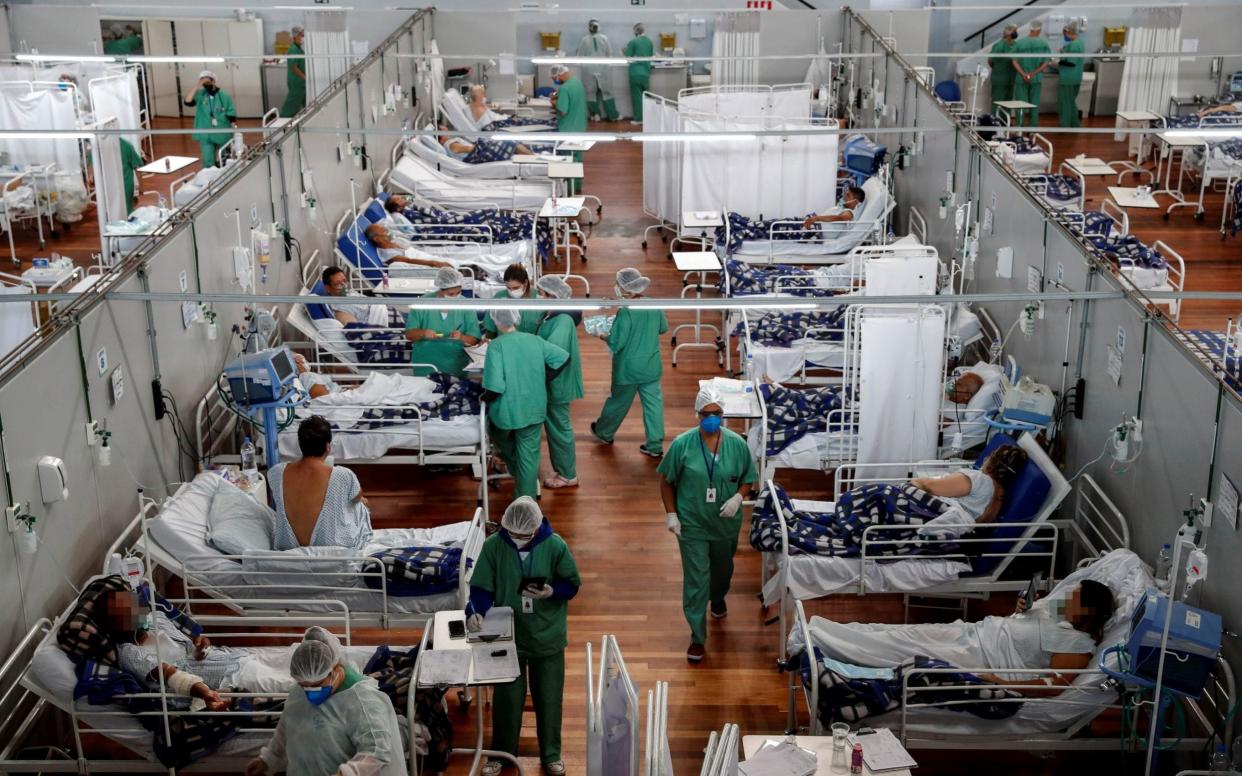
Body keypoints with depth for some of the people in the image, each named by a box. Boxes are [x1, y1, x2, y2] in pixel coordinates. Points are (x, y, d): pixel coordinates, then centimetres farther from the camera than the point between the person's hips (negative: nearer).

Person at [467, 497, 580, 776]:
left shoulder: (555, 546, -15)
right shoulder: (493, 545, -13)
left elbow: (572, 584, -5)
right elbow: (482, 588, -8)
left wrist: (552, 591, -25)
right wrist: (475, 612, -27)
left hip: (547, 637, 0)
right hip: (507, 636, 0)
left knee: (549, 698, 13)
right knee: (506, 698, 12)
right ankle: (501, 753, 33)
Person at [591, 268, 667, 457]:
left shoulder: (625, 312, -25)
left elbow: (616, 343, -23)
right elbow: (663, 328, 11)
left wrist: (604, 336, -4)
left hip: (628, 369, -5)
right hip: (651, 367, 5)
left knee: (618, 402, 15)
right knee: (653, 403, 9)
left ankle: (604, 433, 38)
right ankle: (655, 445, 12)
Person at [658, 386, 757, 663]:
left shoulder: (737, 444, -11)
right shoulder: (682, 444, -16)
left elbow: (748, 478, 2)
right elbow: (666, 480, -4)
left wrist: (739, 497, -17)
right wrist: (671, 514, -10)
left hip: (726, 523, 3)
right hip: (692, 524, -3)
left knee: (723, 569, 26)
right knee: (696, 580, -1)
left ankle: (718, 598, 59)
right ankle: (698, 637, 10)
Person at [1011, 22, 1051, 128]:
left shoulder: (1019, 43, -5)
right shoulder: (1044, 44, -5)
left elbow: (1014, 61, -9)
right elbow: (1047, 63, -7)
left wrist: (1023, 74, -14)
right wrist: (1034, 73, -10)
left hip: (1021, 79, 0)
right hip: (1037, 79, 0)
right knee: (1034, 104, 9)